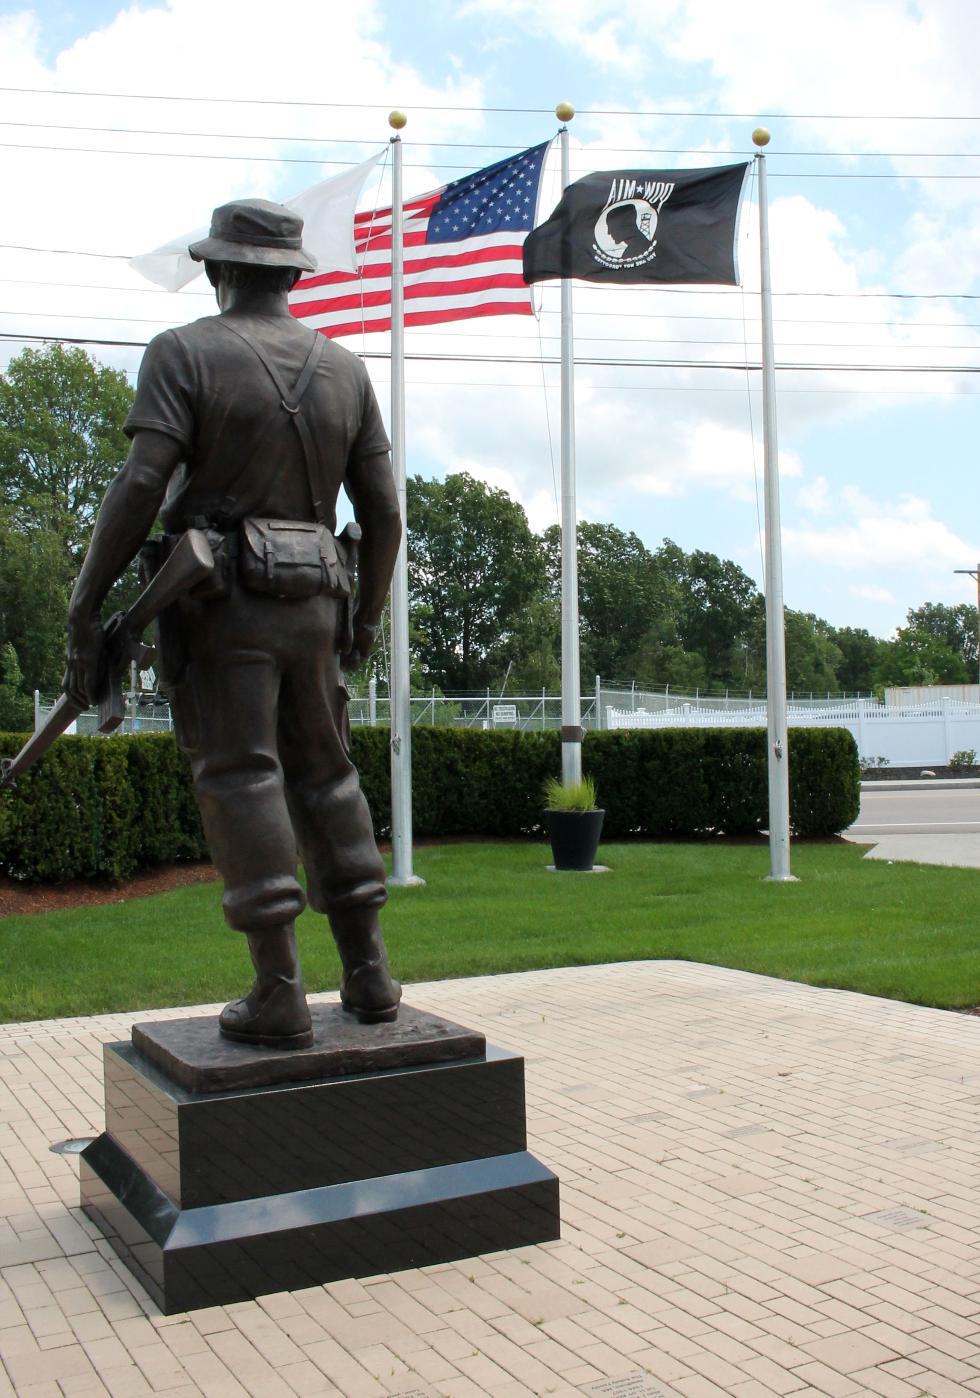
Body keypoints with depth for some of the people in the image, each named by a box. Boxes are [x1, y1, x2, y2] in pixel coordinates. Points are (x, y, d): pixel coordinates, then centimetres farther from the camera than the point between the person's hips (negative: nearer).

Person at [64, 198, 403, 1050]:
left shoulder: (185, 353, -3)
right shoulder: (345, 370, 11)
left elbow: (141, 486, -15)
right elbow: (384, 510, 8)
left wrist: (86, 607, -9)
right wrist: (368, 615, 20)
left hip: (220, 601, -4)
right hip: (310, 604, 5)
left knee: (240, 781, -4)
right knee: (326, 779, 13)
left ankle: (280, 997, -5)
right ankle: (369, 975, 14)